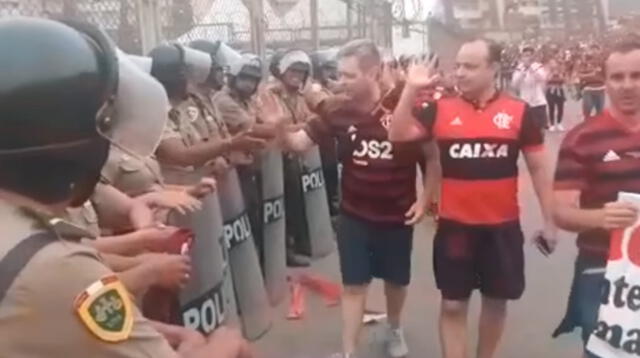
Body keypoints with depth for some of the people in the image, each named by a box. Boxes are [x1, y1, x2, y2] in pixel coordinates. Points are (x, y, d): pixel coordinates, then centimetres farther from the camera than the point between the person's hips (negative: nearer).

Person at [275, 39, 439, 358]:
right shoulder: (338, 113, -8)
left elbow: (433, 157, -5)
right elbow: (299, 143, -7)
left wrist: (424, 200, -9)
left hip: (397, 215, -1)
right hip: (354, 215, 1)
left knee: (396, 280, 19)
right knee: (354, 285, 7)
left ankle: (394, 329, 47)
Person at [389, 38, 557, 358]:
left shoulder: (519, 112, -4)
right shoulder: (440, 110, -2)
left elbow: (538, 167, 2)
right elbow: (397, 135, -8)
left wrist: (549, 220, 1)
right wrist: (411, 89, -17)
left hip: (502, 226, 0)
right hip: (454, 225, 0)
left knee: (496, 301, 16)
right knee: (453, 304, 7)